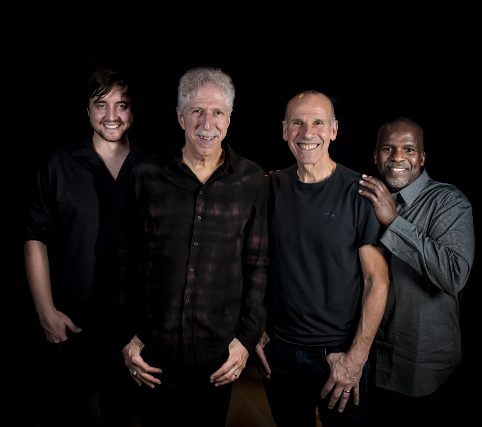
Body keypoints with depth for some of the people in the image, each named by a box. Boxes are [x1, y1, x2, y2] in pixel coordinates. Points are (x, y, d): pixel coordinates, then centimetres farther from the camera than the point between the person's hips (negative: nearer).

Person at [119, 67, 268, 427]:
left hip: (219, 353, 0)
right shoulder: (148, 175, -3)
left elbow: (258, 263, 1)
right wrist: (127, 335, 0)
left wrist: (247, 338, -3)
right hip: (154, 351, 0)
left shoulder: (251, 180, -2)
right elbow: (125, 258, 2)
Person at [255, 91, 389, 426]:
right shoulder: (271, 188, -1)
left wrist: (356, 357, -13)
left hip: (341, 355, -3)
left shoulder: (359, 192, -11)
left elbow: (377, 279, -11)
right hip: (279, 352, 3)